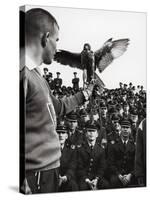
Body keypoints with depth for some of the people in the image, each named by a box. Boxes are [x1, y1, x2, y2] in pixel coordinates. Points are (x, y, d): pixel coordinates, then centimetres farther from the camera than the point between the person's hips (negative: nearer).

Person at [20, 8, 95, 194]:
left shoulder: (36, 74, 14)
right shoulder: (22, 74, -19)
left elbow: (59, 107, 30)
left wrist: (86, 93, 36)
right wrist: (21, 183, -25)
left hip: (49, 171, 10)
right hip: (34, 176, -10)